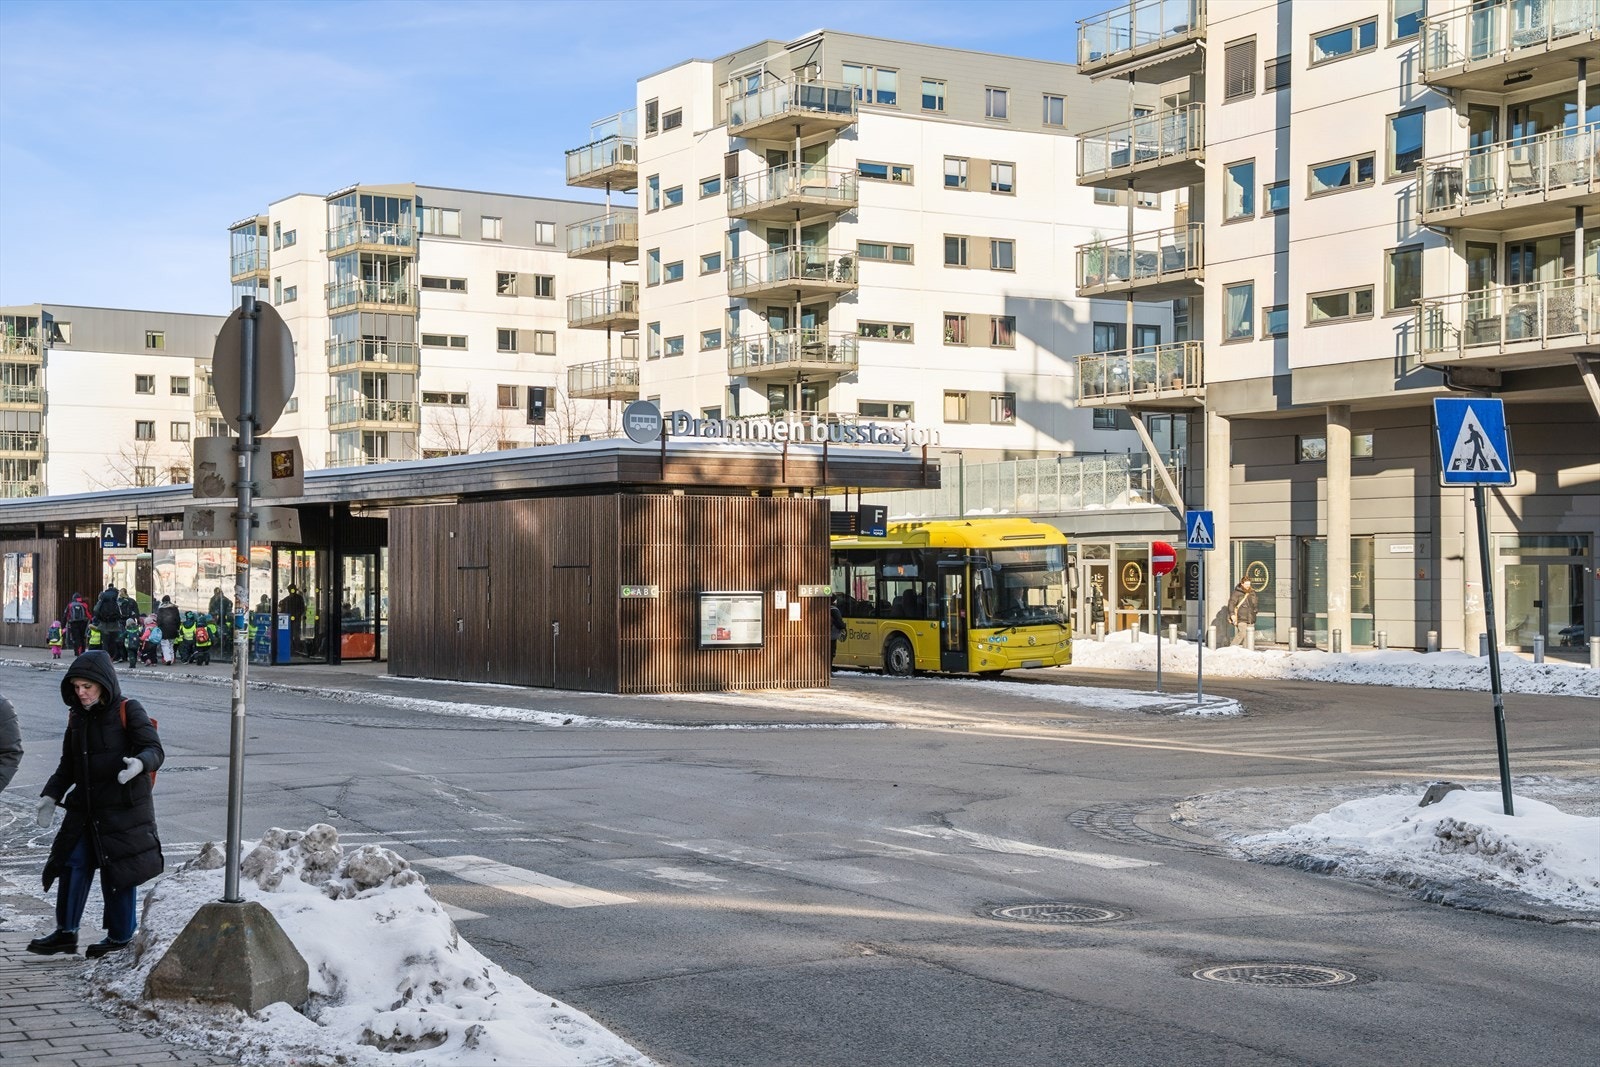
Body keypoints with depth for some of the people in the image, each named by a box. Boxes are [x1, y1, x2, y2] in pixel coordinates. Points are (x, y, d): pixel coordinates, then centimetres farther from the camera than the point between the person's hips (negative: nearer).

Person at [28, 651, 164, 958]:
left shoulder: (128, 711, -9)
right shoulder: (77, 717, 10)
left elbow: (155, 750, -14)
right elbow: (68, 765, 19)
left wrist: (139, 763, -36)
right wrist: (51, 795, 7)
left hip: (123, 808, -6)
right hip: (84, 808, 6)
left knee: (118, 873, 1)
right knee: (72, 865, 7)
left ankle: (120, 937, 15)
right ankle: (66, 933, 19)